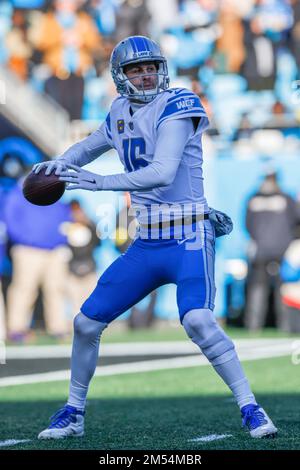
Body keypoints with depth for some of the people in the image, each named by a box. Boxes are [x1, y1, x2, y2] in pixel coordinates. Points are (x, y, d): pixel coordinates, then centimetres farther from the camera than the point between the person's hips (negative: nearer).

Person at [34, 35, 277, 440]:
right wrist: (61, 163, 9)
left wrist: (99, 183, -26)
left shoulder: (176, 107, -11)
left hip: (189, 239, -7)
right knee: (86, 323, 6)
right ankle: (73, 414, 24)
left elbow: (163, 173, -25)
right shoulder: (121, 113, 10)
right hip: (146, 245, 7)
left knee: (198, 320, -29)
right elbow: (90, 146, 30)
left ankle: (251, 410, -19)